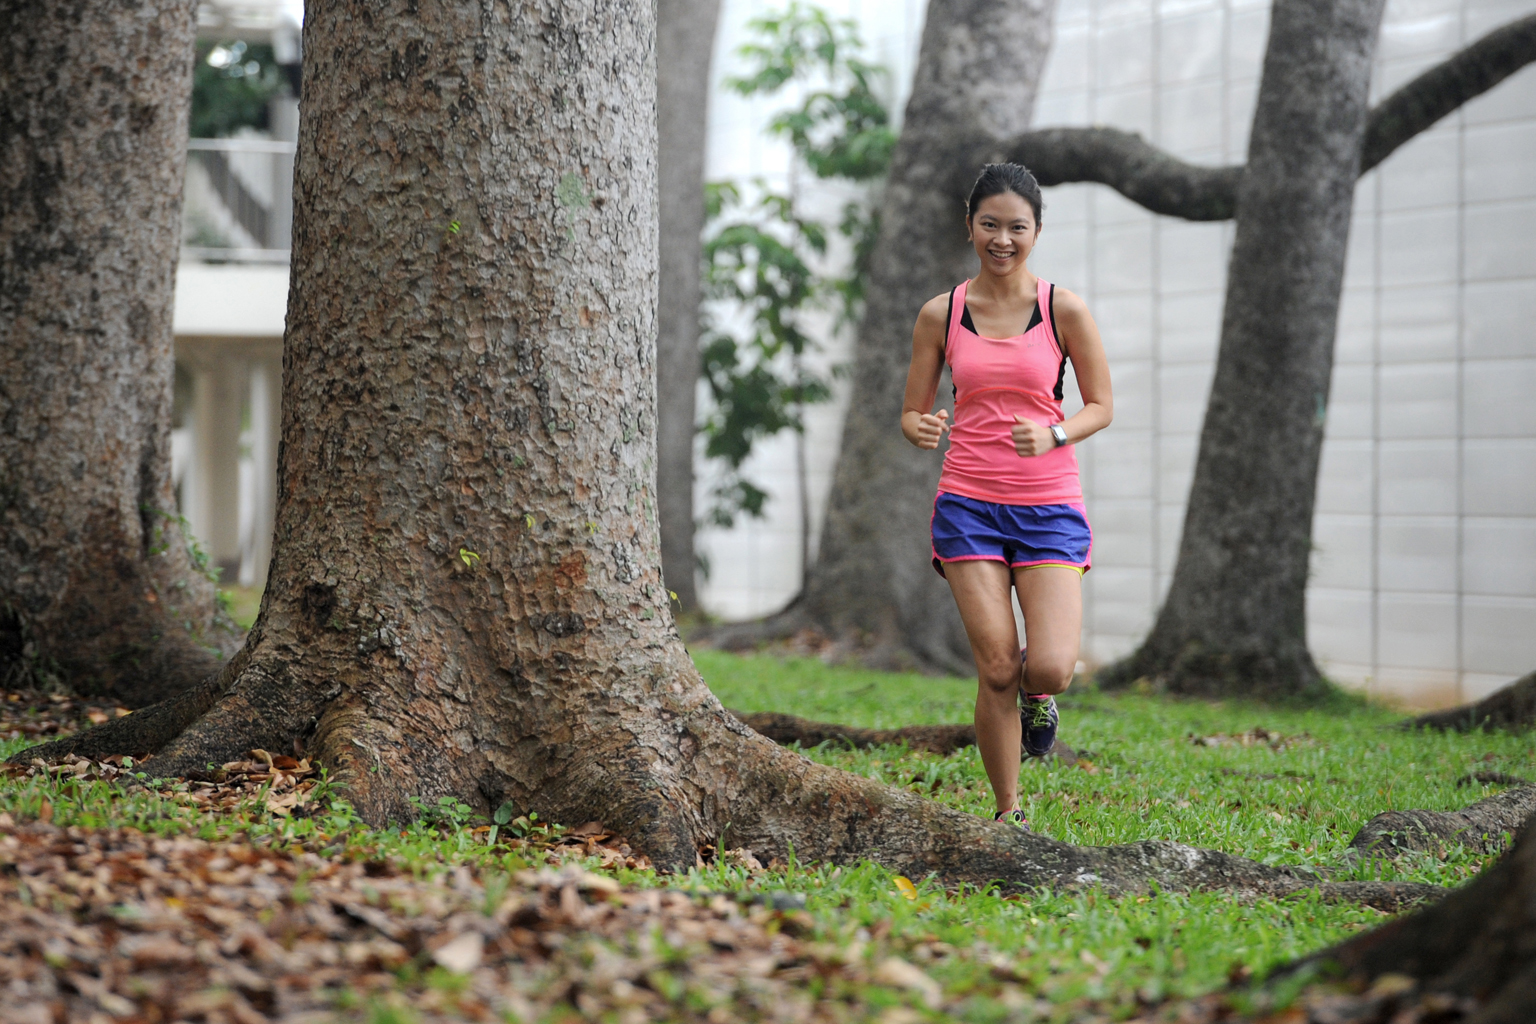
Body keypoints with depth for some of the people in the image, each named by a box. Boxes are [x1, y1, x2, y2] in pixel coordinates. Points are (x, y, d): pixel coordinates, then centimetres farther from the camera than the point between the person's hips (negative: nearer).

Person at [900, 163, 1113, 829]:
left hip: (1048, 505, -1)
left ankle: (1036, 699, 24)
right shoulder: (941, 315, 4)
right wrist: (921, 428, -16)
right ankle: (1008, 813, 9)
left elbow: (1101, 406, 6)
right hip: (969, 504, 1)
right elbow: (910, 413, 9)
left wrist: (1052, 435, -14)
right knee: (996, 668, -7)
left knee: (1050, 668, -15)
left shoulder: (1063, 311, 1)